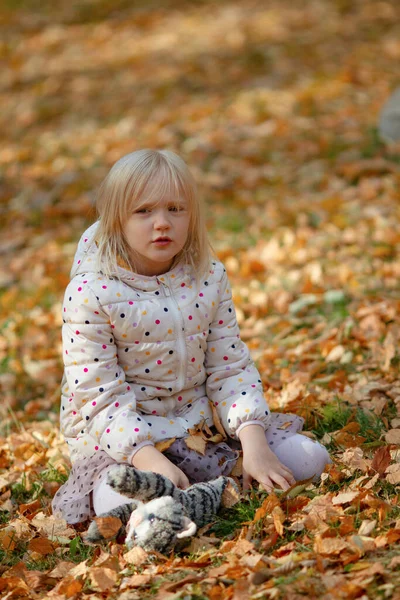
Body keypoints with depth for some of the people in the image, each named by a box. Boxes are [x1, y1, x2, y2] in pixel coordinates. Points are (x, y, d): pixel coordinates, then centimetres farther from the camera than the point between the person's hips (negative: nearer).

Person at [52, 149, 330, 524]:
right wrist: (153, 462, -31)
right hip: (122, 438, -5)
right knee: (125, 501, -38)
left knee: (307, 458, -8)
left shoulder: (210, 278, 1)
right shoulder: (90, 294, -14)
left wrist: (254, 444, -14)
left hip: (198, 428, 5)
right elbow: (101, 398, -17)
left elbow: (231, 369, 2)